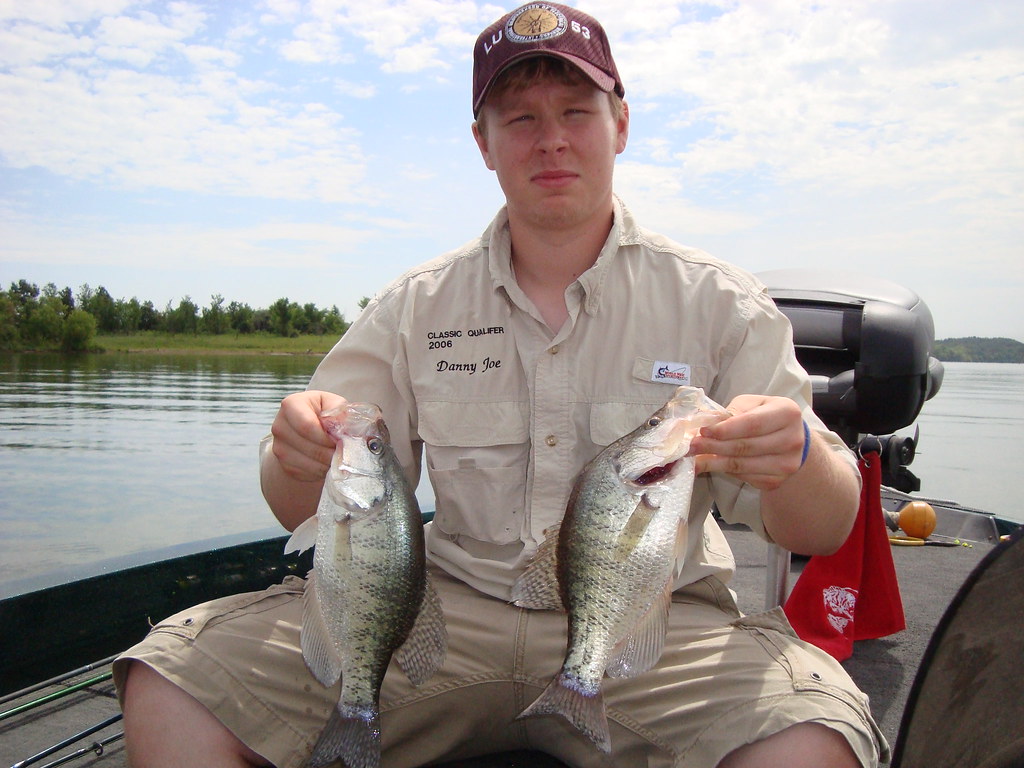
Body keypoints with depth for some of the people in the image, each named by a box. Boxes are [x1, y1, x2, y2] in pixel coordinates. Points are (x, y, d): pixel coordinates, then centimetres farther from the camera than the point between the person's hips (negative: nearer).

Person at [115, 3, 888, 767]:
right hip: (448, 611, 2)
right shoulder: (417, 306, 6)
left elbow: (825, 531, -2)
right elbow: (303, 513, 5)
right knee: (170, 684, -17)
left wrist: (795, 457, -26)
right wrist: (301, 455, -19)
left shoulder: (718, 301, 1)